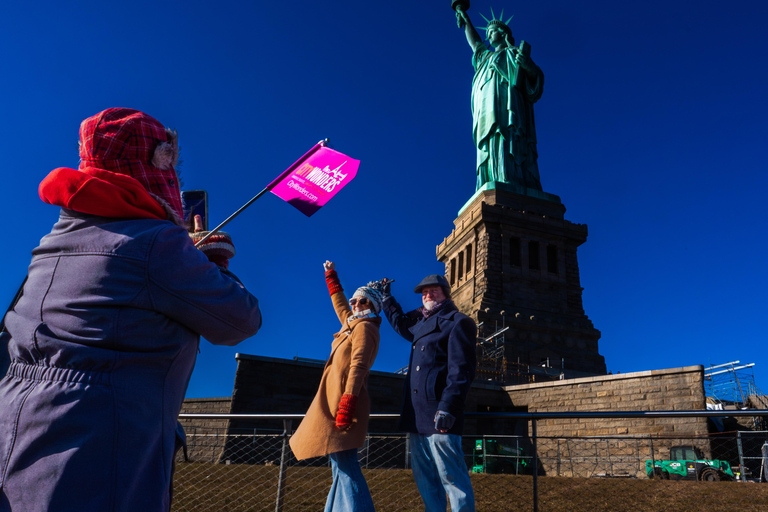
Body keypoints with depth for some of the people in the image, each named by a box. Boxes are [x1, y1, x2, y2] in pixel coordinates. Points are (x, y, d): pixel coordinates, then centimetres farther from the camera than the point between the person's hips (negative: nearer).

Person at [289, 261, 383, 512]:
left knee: (345, 465, -14)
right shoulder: (352, 323, 19)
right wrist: (331, 276, 47)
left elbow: (358, 366, -18)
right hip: (336, 400, 10)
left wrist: (346, 404, -26)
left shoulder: (364, 327, -7)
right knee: (340, 465, 9)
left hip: (343, 401, -10)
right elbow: (340, 304, 39)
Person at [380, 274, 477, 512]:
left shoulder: (458, 322, -3)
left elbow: (461, 370, -14)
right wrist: (386, 297, 41)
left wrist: (448, 407, -22)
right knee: (425, 478, 13)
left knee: (450, 476, -7)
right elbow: (400, 322, 43)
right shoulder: (421, 324, 20)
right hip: (417, 414, 9)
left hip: (438, 413, -9)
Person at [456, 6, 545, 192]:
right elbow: (474, 42, 55)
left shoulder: (514, 52, 18)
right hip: (488, 114, 6)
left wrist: (528, 65, -18)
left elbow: (537, 76, 5)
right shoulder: (487, 56, 37)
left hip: (506, 109, -6)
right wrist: (465, 18, 63)